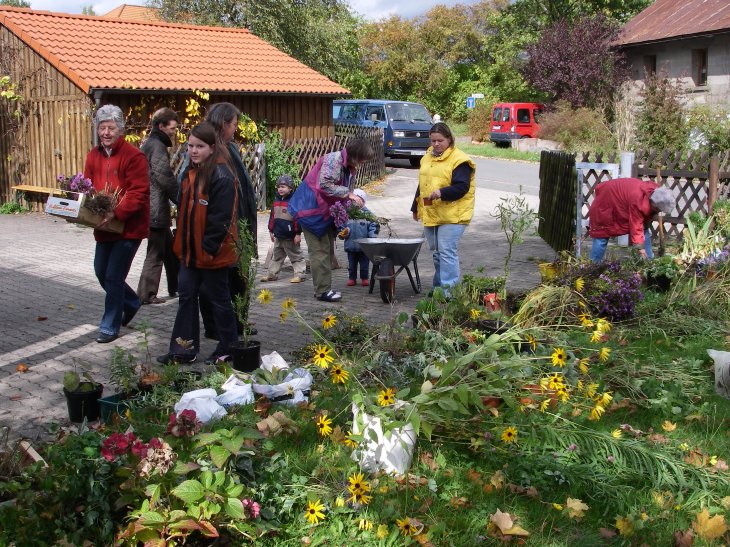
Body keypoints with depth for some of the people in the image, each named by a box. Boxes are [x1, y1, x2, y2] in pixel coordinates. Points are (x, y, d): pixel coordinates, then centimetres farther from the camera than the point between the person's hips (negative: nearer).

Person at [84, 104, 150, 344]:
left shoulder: (133, 156, -15)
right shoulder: (93, 155, 7)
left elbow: (139, 193, -21)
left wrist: (116, 213, -30)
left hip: (129, 227, -8)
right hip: (104, 227, 8)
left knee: (113, 276, -4)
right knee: (101, 272, 18)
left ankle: (110, 327, 11)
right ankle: (131, 303, 42)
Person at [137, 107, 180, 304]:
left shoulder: (148, 144, 18)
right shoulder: (157, 147, -15)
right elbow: (165, 179, -20)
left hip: (153, 207, 10)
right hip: (156, 209, -10)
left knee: (170, 248, 17)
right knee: (156, 252, -3)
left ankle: (175, 287, 25)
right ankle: (146, 294, 2)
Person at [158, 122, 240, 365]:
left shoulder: (221, 176, -19)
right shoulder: (192, 172, 10)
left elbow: (221, 218, -22)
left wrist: (209, 247, -21)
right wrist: (181, 242, 14)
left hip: (212, 252, -9)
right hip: (191, 249, 9)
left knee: (218, 298, 5)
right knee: (186, 295, 10)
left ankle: (229, 349, 21)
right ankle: (183, 349, 18)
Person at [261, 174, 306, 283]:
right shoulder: (276, 202, 10)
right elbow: (272, 217, 17)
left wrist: (298, 233, -17)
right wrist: (271, 231, 17)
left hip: (291, 237, -8)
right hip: (278, 236, 8)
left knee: (296, 256, 2)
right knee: (276, 256, 16)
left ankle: (299, 274, 6)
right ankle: (272, 274, 24)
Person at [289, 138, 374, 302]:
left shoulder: (351, 169, 10)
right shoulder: (333, 160, -19)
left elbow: (345, 199, 13)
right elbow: (325, 185, -30)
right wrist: (348, 194, -26)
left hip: (326, 211, 10)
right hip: (312, 208, -10)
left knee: (327, 248, 10)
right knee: (320, 249, -8)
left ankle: (324, 288, 16)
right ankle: (322, 291, -6)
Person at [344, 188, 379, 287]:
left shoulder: (367, 213, -5)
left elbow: (373, 226, -4)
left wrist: (373, 237, -14)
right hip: (351, 245, 1)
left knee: (364, 264, 10)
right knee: (352, 263, 13)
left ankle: (364, 278, 23)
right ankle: (352, 278, 26)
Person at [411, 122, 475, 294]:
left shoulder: (459, 160, -10)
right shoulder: (427, 158, 16)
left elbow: (462, 187, -18)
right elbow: (421, 185, 24)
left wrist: (442, 192, -32)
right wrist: (416, 207, 25)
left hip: (452, 215, -8)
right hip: (430, 215, 8)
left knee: (446, 252, -12)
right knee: (436, 252, 15)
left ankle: (448, 291, -9)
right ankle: (439, 286, 25)